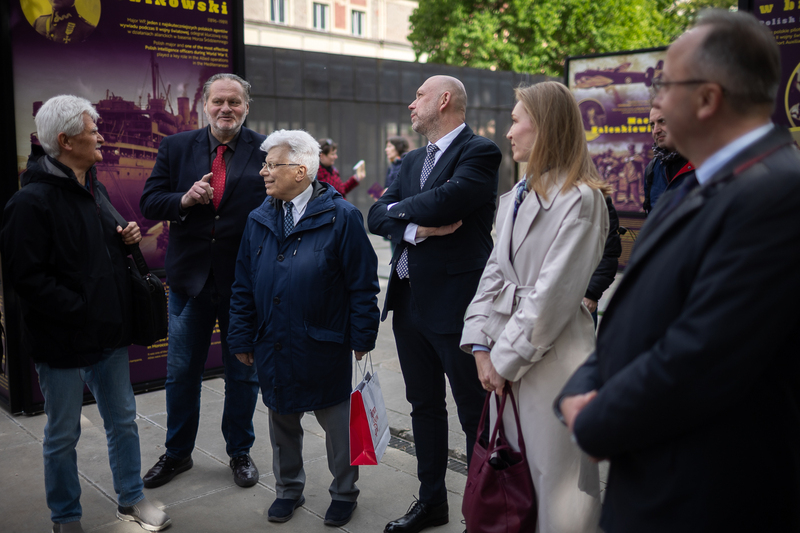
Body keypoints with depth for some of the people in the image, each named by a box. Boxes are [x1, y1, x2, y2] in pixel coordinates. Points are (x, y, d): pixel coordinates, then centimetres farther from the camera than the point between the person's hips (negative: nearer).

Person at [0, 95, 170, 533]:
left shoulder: (94, 188, 10)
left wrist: (124, 240, 2)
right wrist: (81, 310, -21)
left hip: (108, 332, 8)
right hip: (63, 341, -7)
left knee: (122, 419, 17)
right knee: (63, 435, 10)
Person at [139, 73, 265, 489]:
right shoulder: (176, 147, 3)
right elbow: (149, 202, 1)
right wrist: (184, 199, -19)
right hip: (190, 277, 2)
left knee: (242, 372, 12)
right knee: (182, 372, 14)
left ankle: (240, 452, 32)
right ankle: (177, 453, 33)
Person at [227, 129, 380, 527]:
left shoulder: (341, 217, -10)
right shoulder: (259, 221, 5)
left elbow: (362, 284, -9)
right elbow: (244, 286, 9)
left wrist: (362, 338, -10)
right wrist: (242, 338, 8)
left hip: (324, 349, -4)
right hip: (274, 348, 5)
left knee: (337, 420, 10)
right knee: (282, 420, 18)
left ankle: (344, 492, 31)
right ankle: (288, 489, 39)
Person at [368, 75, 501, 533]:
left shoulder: (480, 152, -9)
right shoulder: (413, 160, 15)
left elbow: (447, 200, -25)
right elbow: (377, 217, 5)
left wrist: (399, 209, -7)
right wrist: (416, 227, -15)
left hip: (455, 302, -8)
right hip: (409, 301, 8)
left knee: (475, 413, 4)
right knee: (425, 406, 17)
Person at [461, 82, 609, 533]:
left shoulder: (580, 199, -14)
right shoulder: (518, 196, 11)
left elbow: (553, 293, -18)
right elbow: (496, 272, 7)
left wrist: (507, 356, -13)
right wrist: (481, 344, -2)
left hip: (552, 355, -8)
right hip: (509, 352, 8)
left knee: (559, 484, 5)